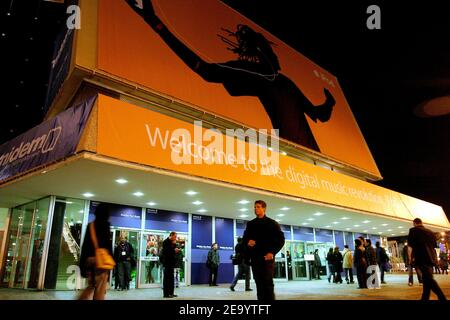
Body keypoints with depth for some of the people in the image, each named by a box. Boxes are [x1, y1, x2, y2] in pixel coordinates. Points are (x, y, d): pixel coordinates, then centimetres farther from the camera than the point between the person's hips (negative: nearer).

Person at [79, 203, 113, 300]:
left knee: (91, 285, 18)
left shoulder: (90, 225, 12)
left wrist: (83, 262, 17)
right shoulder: (105, 225, -6)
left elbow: (85, 244, 12)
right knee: (100, 288, 1)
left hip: (89, 259, 6)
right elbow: (107, 243, -13)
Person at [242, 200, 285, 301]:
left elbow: (281, 239, 1)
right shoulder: (250, 224, 15)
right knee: (259, 284, 4)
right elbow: (244, 239, 17)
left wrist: (272, 252, -10)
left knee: (268, 283, -7)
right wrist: (247, 242, -7)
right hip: (255, 258, 4)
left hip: (267, 257, -4)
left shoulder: (272, 223, 5)